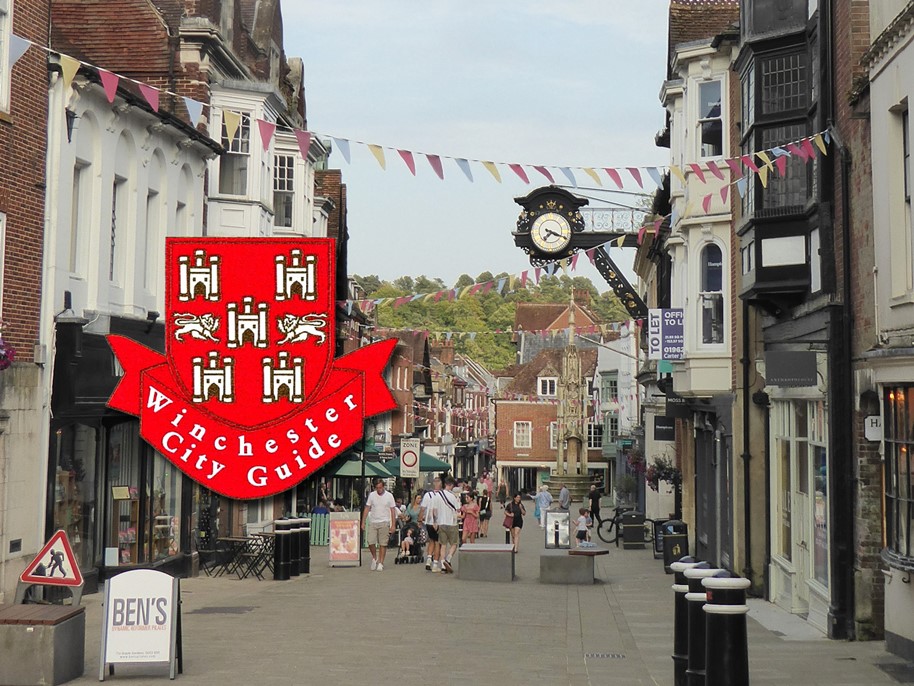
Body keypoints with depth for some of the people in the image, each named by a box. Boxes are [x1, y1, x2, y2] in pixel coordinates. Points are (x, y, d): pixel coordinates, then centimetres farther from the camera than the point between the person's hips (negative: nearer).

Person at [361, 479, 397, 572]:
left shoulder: (389, 496, 0)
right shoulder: (371, 495, 4)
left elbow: (393, 511, 2)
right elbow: (366, 509, 7)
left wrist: (393, 525, -3)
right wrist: (363, 522, 2)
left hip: (384, 523, -1)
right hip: (373, 522, 1)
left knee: (383, 544, -1)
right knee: (371, 542, -6)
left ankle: (380, 563, 7)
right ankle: (374, 558, 19)